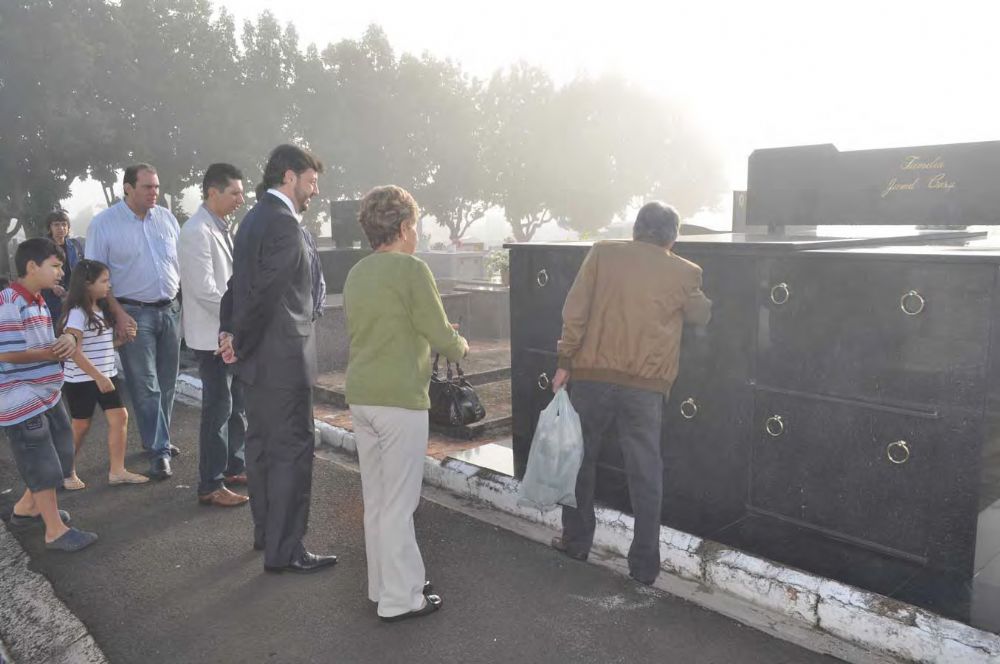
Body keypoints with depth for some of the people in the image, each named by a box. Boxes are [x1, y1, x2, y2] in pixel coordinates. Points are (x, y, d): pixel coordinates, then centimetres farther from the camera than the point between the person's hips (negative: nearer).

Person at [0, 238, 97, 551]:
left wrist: (66, 339, -5)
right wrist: (55, 352, -15)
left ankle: (25, 508, 38)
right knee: (43, 467, -1)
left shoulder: (38, 302, 11)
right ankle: (56, 531, 10)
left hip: (47, 395, 10)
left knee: (59, 459, 19)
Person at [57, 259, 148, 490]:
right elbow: (74, 352, -22)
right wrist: (98, 377, -22)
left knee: (119, 417, 1)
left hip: (107, 375, 7)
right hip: (82, 380, -7)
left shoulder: (102, 310, 9)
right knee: (81, 426, 5)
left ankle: (117, 471, 8)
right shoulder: (77, 314, -17)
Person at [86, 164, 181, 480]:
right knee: (145, 387, -3)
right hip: (134, 314, -4)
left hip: (170, 310, 5)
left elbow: (182, 262, 14)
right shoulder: (103, 224, -6)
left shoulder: (167, 218, 7)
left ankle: (156, 439, 28)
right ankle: (159, 451, 3)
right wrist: (119, 315, -13)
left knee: (166, 383, 12)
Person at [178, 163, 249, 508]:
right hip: (212, 335, -9)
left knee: (237, 403, 17)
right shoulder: (197, 232, -17)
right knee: (218, 408, -2)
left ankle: (233, 466, 31)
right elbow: (206, 291, -23)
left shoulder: (223, 228, 12)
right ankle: (211, 486, 8)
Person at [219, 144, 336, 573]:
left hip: (257, 360, 11)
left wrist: (230, 332, 8)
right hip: (282, 360, -10)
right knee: (293, 450, -3)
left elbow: (239, 283, 16)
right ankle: (284, 551, 5)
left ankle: (266, 532, 31)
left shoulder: (254, 218, 15)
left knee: (261, 443, 17)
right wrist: (241, 342, -11)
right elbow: (264, 292, -22)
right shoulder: (283, 224, -17)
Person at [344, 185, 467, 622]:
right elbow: (441, 336, -12)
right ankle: (400, 598, 11)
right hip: (399, 400, -8)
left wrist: (437, 339, 23)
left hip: (360, 397, 8)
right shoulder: (411, 269, -12)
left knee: (375, 499, 15)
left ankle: (384, 584, 28)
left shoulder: (356, 273, 12)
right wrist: (460, 347, 10)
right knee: (398, 503, 1)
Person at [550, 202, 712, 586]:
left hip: (592, 375, 1)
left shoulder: (602, 254, 2)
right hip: (646, 385, 0)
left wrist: (565, 362, 1)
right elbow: (701, 316, 19)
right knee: (645, 474, 8)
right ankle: (644, 565, 14)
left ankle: (576, 541, 28)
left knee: (580, 459, 17)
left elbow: (574, 310, -3)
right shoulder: (684, 273, 3)